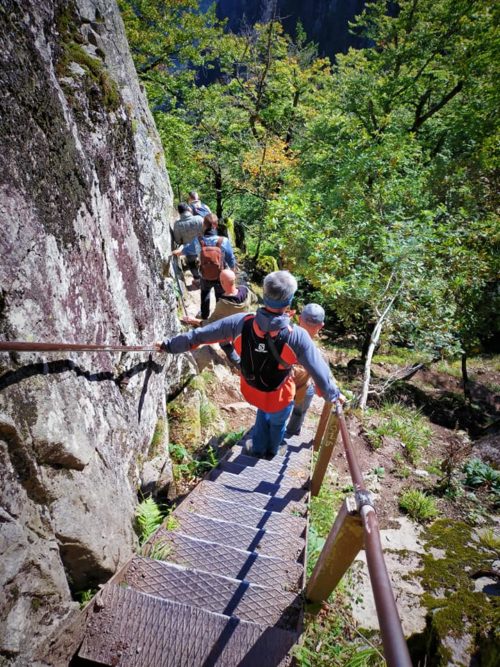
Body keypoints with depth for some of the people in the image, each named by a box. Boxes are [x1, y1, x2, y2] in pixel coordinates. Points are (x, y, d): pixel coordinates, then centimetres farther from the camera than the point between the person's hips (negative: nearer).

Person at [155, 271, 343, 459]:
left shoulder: (241, 323, -26)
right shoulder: (297, 337, -33)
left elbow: (200, 334, -15)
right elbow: (319, 371, -21)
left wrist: (169, 345, -1)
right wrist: (333, 393, -1)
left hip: (251, 392, 3)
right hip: (279, 399, -2)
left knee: (263, 412, 38)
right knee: (277, 423, 32)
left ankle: (259, 449, 59)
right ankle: (271, 451, 62)